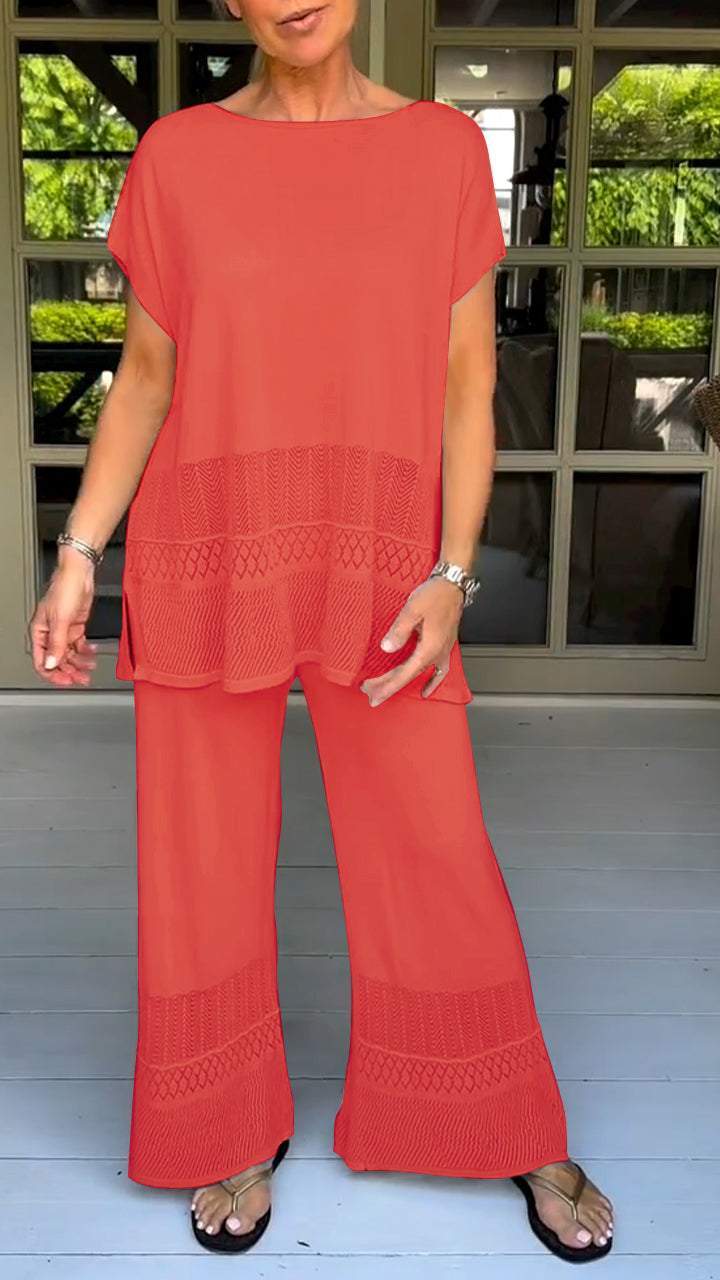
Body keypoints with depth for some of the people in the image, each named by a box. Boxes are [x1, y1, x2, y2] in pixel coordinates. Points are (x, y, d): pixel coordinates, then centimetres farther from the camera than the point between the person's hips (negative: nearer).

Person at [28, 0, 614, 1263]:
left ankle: (523, 1139, 29)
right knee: (206, 863, 9)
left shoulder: (443, 147, 3)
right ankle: (235, 1134, 31)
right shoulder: (177, 154, 3)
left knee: (439, 865, 6)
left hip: (377, 575, 0)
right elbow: (144, 375, 6)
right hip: (205, 566, 1)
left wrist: (451, 576, -8)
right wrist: (77, 557, -2)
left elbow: (468, 383, 2)